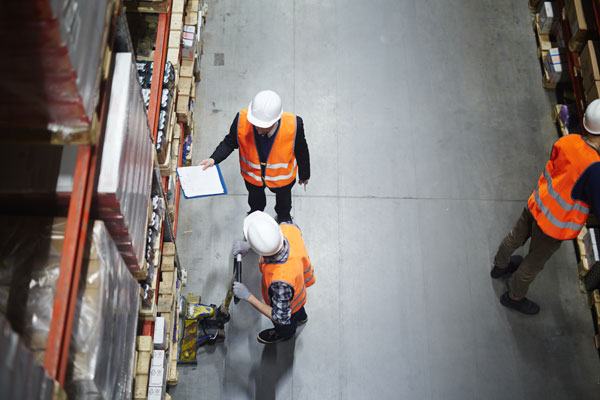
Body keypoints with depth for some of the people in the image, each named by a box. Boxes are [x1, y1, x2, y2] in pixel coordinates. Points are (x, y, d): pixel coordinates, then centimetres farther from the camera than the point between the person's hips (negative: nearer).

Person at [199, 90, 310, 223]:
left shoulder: (294, 125, -39)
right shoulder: (241, 120, -38)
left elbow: (301, 151, -18)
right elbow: (229, 142, -17)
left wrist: (304, 175, -2)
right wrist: (214, 159, -35)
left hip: (282, 176, -1)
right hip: (251, 174, 1)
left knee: (283, 196, 34)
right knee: (255, 197, 35)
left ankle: (284, 217, 70)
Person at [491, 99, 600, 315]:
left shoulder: (567, 141, -18)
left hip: (536, 205, 6)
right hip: (554, 225, -6)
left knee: (516, 237, 32)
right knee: (535, 262, 20)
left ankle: (500, 266, 62)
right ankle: (514, 296, 45)